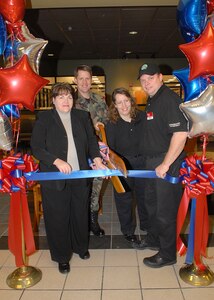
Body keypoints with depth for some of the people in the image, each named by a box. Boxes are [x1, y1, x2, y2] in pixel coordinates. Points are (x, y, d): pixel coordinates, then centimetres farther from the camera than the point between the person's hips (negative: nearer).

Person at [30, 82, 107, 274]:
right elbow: (36, 147, -7)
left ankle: (81, 247, 40)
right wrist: (56, 161, -20)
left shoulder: (82, 117, 9)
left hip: (80, 176, 3)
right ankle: (62, 257, 26)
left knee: (80, 214, 16)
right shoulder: (44, 119, -2)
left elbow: (92, 140, 8)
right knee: (58, 218, 6)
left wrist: (97, 160, -9)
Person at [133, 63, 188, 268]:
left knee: (165, 209, 3)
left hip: (167, 163, -10)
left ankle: (167, 254, 21)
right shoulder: (151, 101, 13)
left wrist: (165, 164, -24)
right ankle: (153, 239, 43)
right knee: (151, 202, 22)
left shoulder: (169, 99, -17)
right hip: (152, 161, 10)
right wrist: (152, 162, 15)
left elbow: (181, 133, -26)